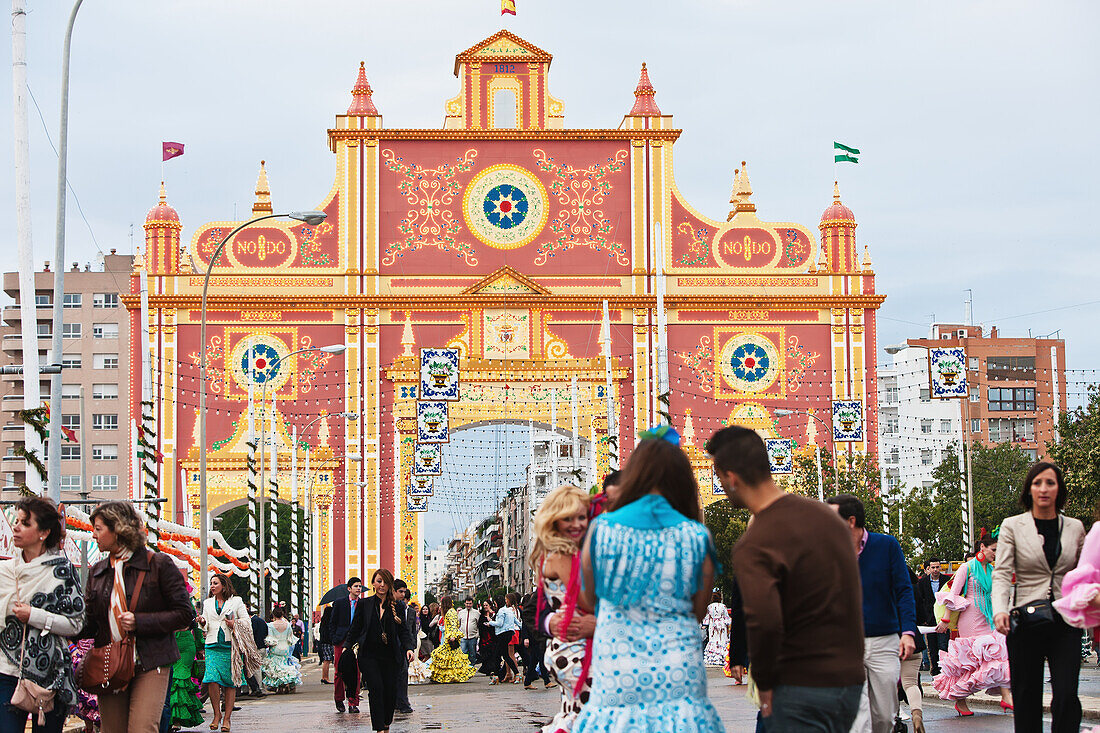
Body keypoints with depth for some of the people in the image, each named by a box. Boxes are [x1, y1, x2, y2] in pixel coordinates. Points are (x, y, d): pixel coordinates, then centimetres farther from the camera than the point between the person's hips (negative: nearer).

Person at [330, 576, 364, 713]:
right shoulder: (339, 603, 5)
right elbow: (333, 622, 7)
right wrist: (334, 639, -1)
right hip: (341, 640, -1)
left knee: (355, 671, -3)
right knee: (340, 671, 1)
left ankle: (353, 702, 1)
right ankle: (339, 698, 18)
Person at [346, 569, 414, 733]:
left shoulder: (398, 605, 7)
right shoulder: (364, 604, 6)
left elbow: (404, 631, 6)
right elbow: (354, 629, 10)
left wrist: (408, 648, -9)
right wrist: (348, 648, 2)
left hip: (390, 656, 1)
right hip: (369, 654, -1)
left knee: (390, 691, 1)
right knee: (376, 688, -15)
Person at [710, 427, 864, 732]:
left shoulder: (753, 545, -18)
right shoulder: (823, 513, 9)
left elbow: (764, 620, -32)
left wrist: (764, 681, -16)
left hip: (802, 688, -8)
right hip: (850, 682, 8)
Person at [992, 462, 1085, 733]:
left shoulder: (1075, 528, 9)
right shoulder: (1012, 526, 2)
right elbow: (1002, 573, -6)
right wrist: (1000, 610, -21)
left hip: (1066, 621, 1)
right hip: (1026, 620, -1)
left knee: (1066, 695, -11)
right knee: (1027, 698, 4)